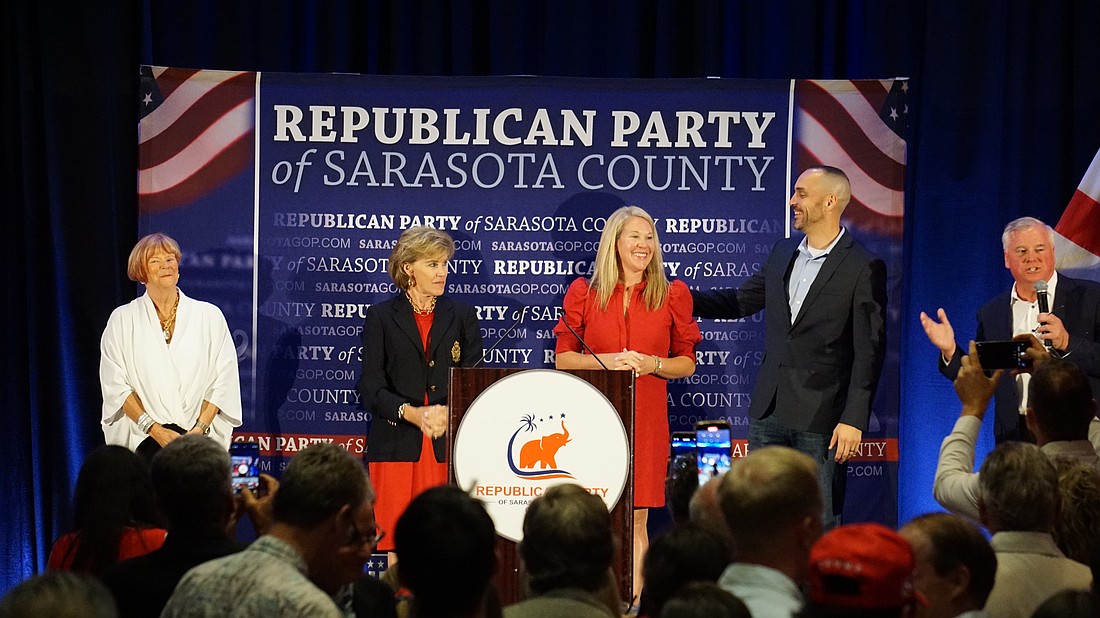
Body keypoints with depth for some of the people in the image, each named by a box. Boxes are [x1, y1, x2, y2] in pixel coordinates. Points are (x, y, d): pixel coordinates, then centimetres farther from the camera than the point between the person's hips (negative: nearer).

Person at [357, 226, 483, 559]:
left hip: (448, 443, 1)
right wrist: (412, 413, -15)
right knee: (397, 546, -4)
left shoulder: (462, 316, 14)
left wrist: (448, 413, -12)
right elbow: (371, 386, 1)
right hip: (396, 446, -1)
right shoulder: (381, 316, 9)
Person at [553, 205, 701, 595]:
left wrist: (652, 364, -9)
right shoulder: (583, 293, 7)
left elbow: (687, 364, 10)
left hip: (645, 417, 0)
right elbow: (563, 359, 7)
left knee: (635, 518, -2)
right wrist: (606, 361, -10)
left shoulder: (672, 295, 8)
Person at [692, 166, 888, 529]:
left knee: (820, 525, -1)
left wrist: (854, 419, -15)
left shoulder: (863, 268, -9)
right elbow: (739, 302, 22)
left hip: (820, 417, -6)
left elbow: (869, 352, -11)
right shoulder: (782, 253, 12)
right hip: (768, 410, 7)